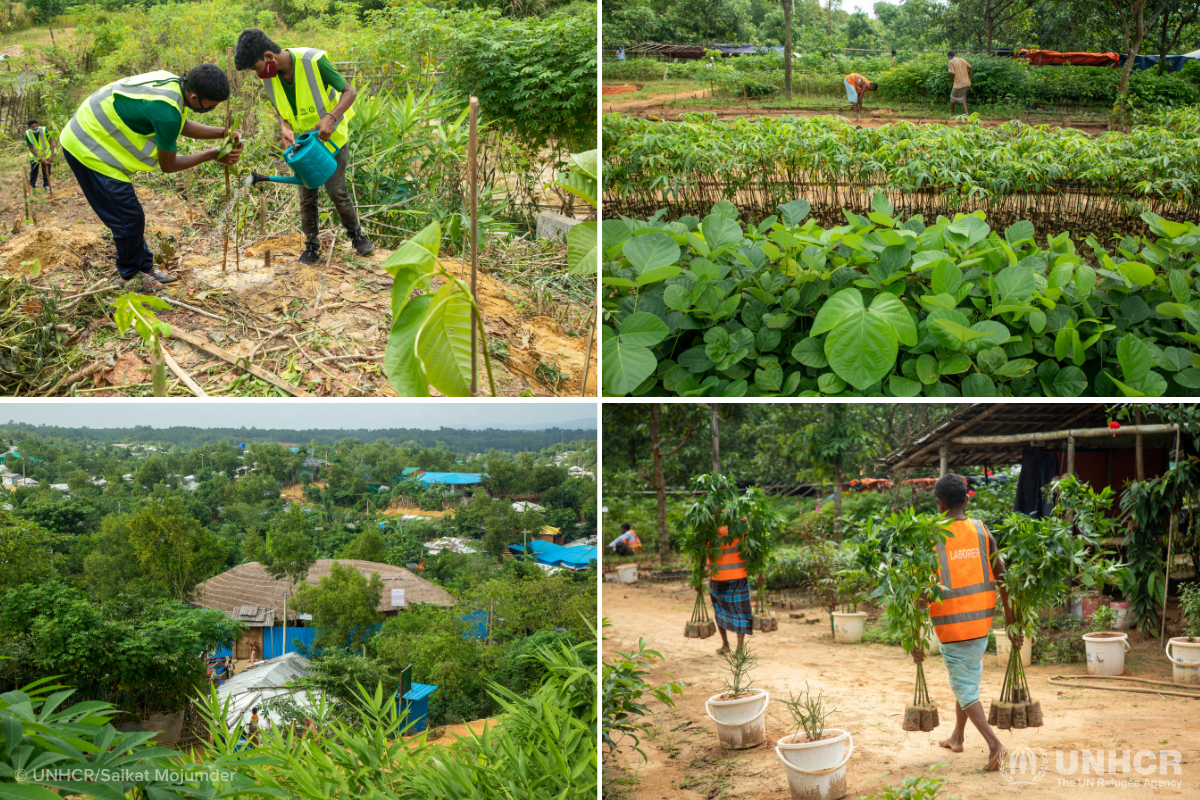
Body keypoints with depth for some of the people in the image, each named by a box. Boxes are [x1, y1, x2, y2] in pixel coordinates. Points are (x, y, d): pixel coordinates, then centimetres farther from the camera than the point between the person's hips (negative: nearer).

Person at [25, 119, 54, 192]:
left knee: (47, 171, 5)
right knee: (33, 171, 7)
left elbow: (51, 142, -23)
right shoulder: (28, 134, -26)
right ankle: (32, 186, 23)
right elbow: (31, 148, -19)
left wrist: (52, 155, -32)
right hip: (35, 155, 0)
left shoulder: (44, 130, -28)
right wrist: (40, 158, -28)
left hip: (46, 154, 0)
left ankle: (46, 185, 23)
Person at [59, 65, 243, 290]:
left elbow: (183, 126, 15)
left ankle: (144, 267, 31)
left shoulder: (173, 82, -5)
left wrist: (222, 133, 3)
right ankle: (129, 275, 17)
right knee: (129, 218, -1)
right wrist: (212, 155, -10)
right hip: (88, 151, -10)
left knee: (130, 217, 18)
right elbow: (168, 165, -16)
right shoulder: (168, 112, -31)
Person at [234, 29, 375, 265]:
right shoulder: (269, 78, -11)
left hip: (330, 136, -4)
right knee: (307, 194, 3)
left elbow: (349, 92, -19)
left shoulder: (314, 61, -28)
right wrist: (285, 128, -18)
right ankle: (311, 246, 16)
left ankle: (356, 235, 15)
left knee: (336, 189, -7)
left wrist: (331, 117, -34)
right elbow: (282, 111, 5)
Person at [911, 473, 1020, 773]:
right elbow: (1002, 579, 1)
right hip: (981, 621, 5)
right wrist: (1011, 622, 9)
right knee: (967, 677, 23)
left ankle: (994, 743, -12)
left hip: (951, 623, -5)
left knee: (965, 688, 3)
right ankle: (957, 737, 36)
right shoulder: (981, 532, -1)